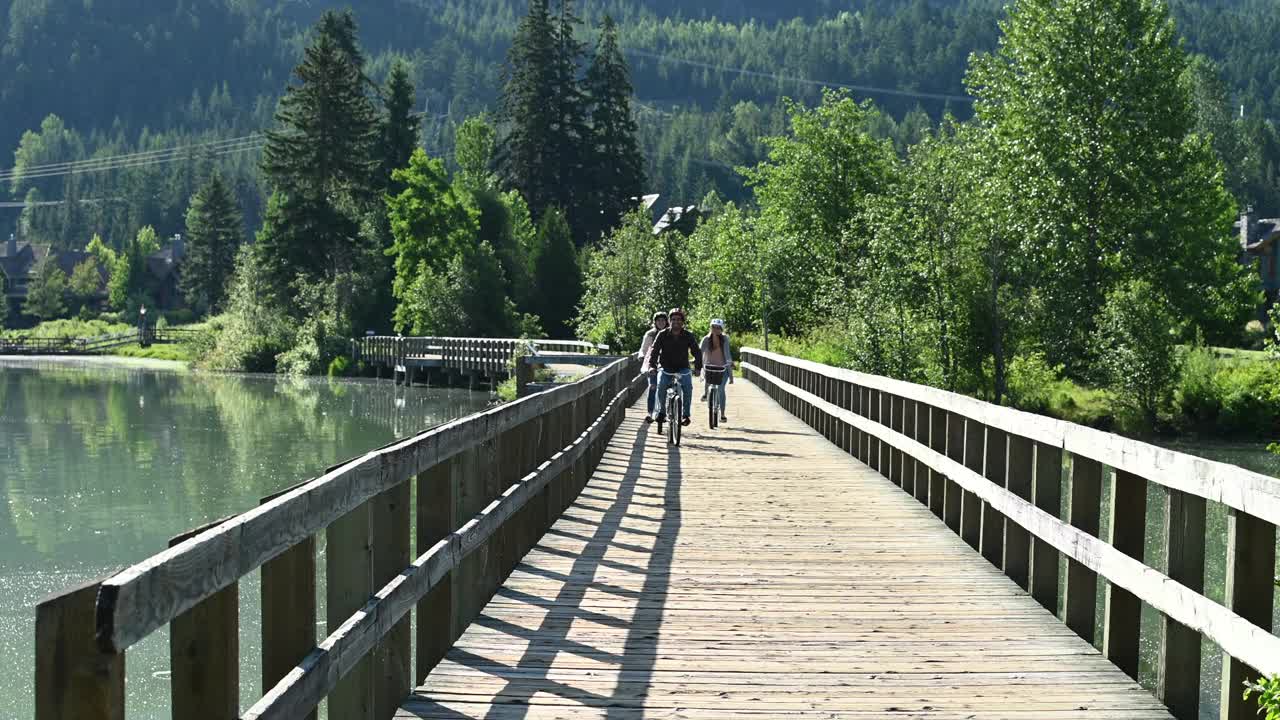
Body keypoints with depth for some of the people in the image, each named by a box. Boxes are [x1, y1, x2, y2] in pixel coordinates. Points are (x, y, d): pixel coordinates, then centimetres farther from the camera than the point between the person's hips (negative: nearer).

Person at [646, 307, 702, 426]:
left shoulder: (688, 336, -1)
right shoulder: (662, 335, -3)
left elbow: (697, 351, 0)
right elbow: (654, 350, -7)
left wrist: (698, 367, -13)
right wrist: (652, 365, -22)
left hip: (682, 368, 0)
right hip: (665, 368, 0)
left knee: (688, 386, -25)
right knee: (661, 385, -26)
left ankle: (686, 415, -17)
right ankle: (661, 411, -7)